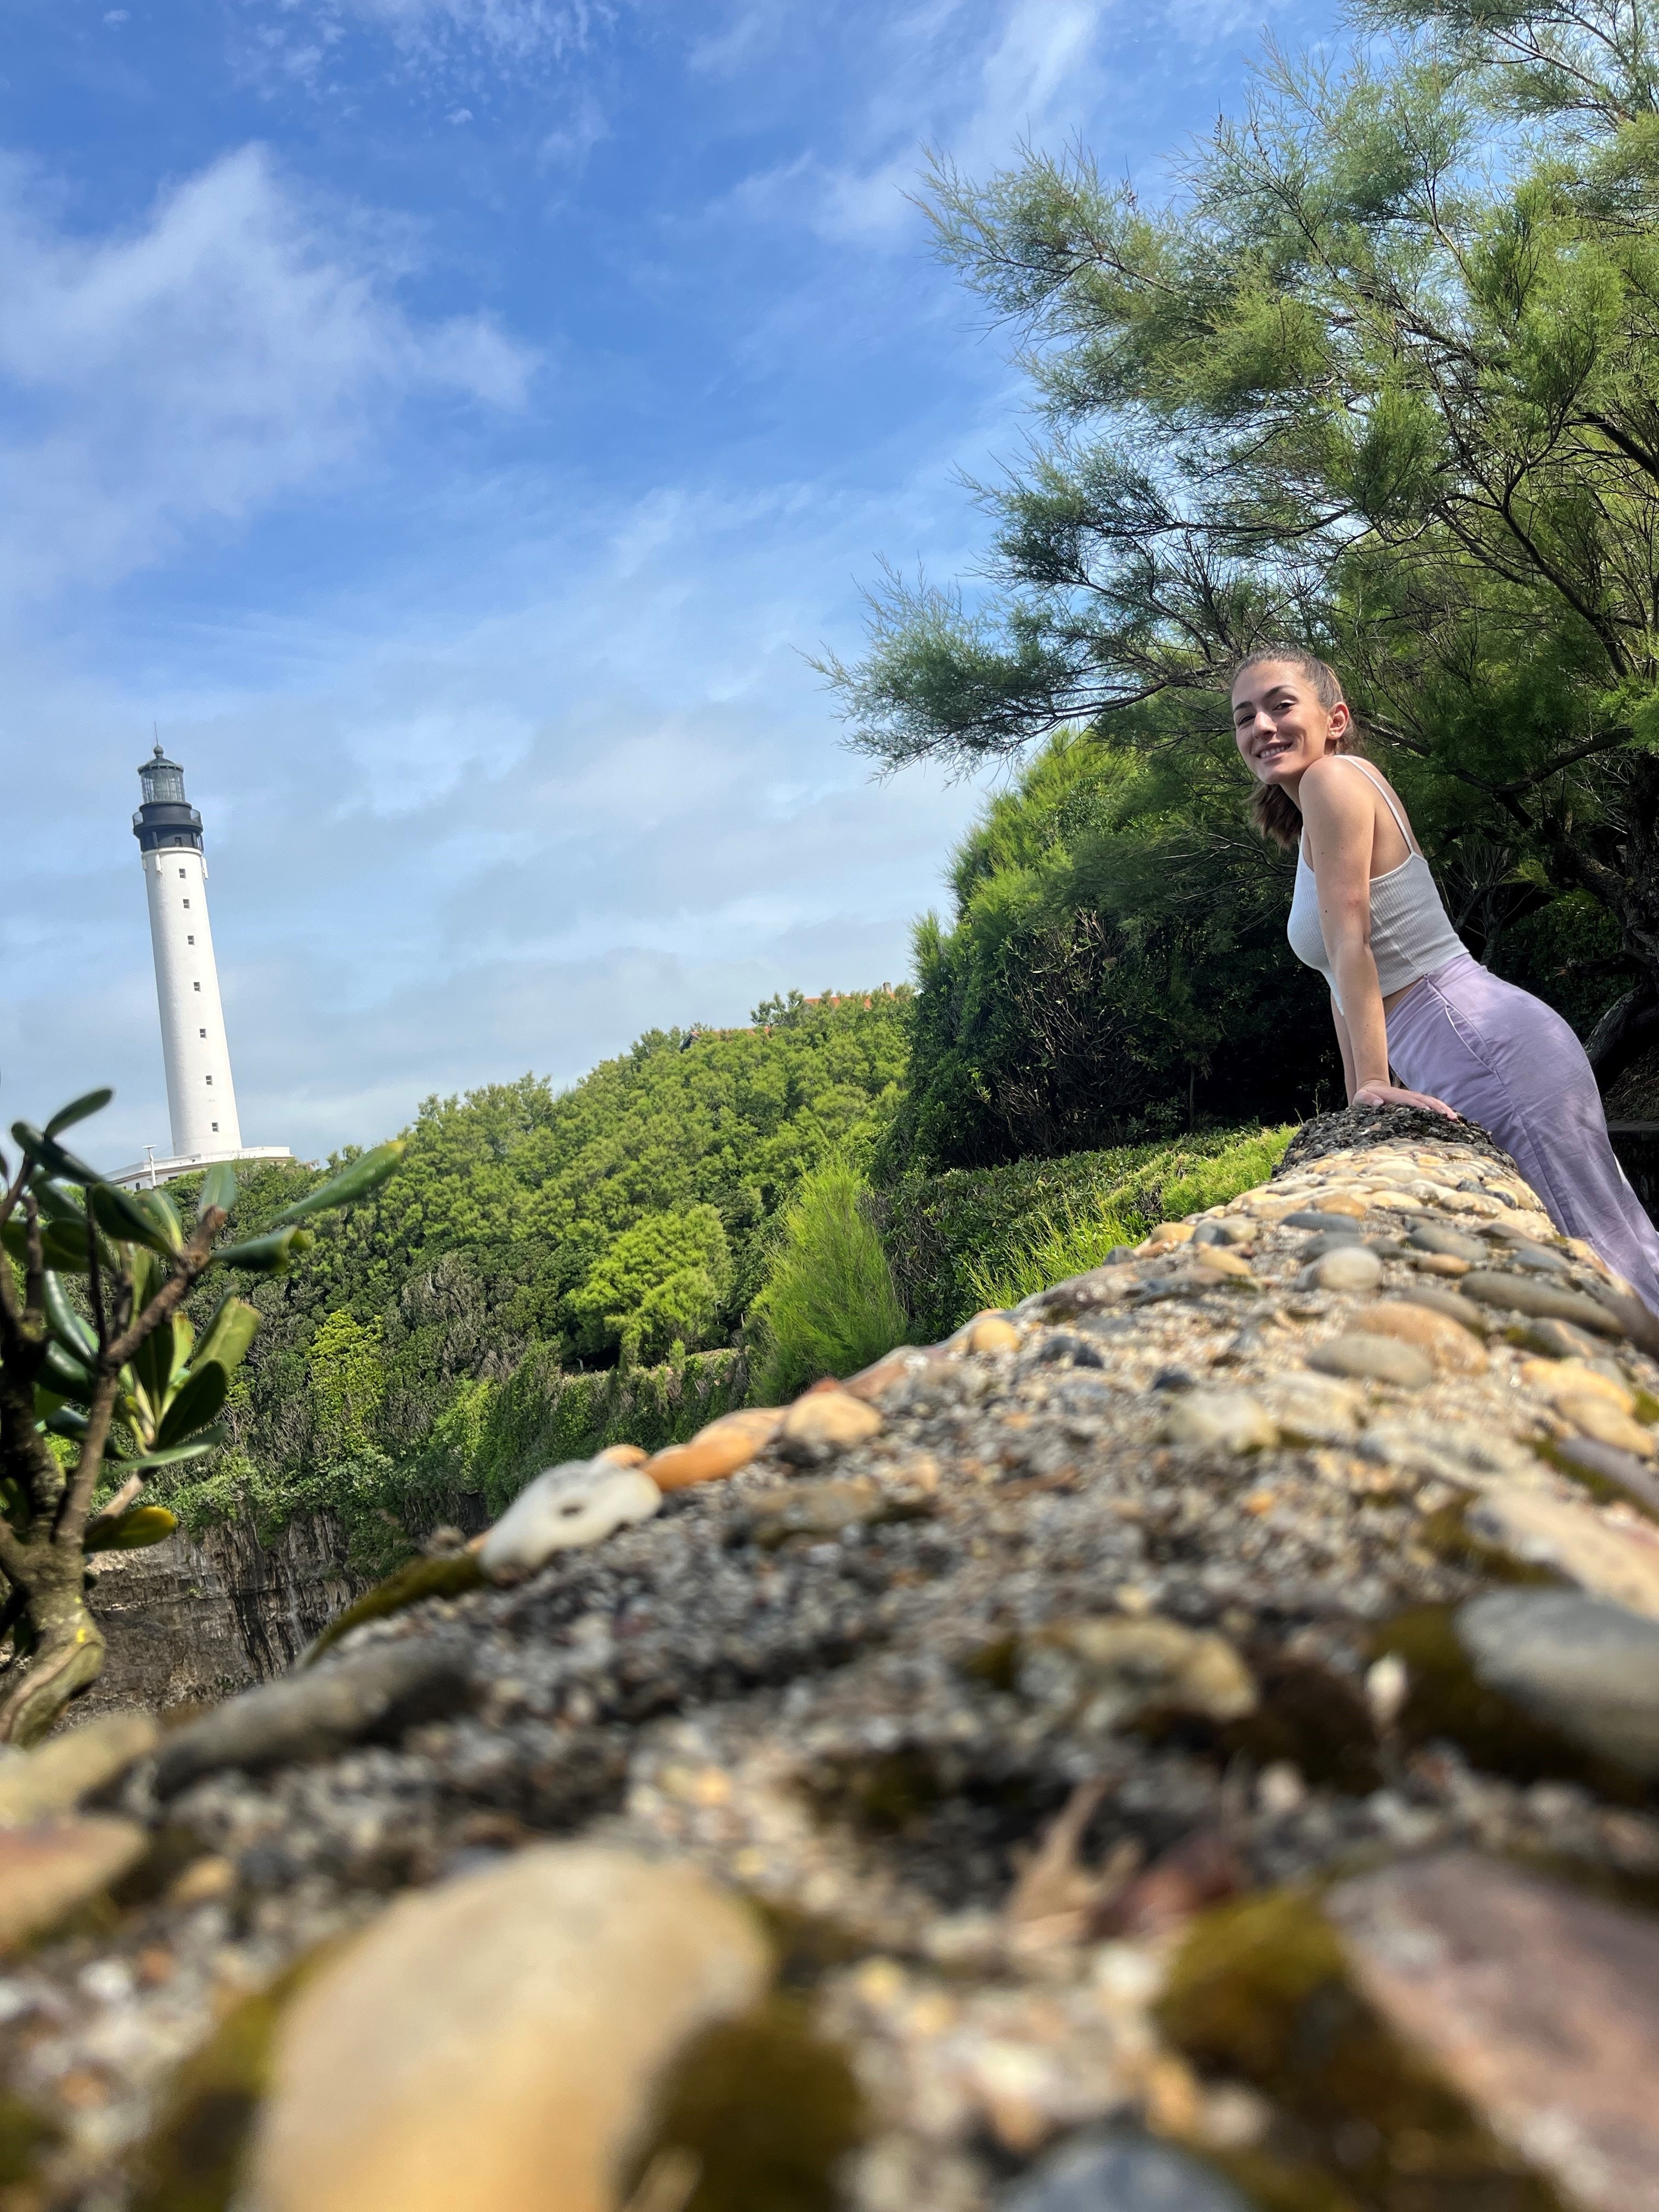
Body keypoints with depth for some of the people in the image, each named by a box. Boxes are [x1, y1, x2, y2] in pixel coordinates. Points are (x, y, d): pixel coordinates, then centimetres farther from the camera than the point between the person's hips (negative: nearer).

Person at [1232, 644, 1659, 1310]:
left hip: (1492, 1050, -10)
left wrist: (1373, 1083, -19)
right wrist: (1360, 1103, 16)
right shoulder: (1309, 829, 18)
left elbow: (1350, 942, -16)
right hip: (1457, 1069, 10)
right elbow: (1347, 980, 17)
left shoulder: (1333, 778, -9)